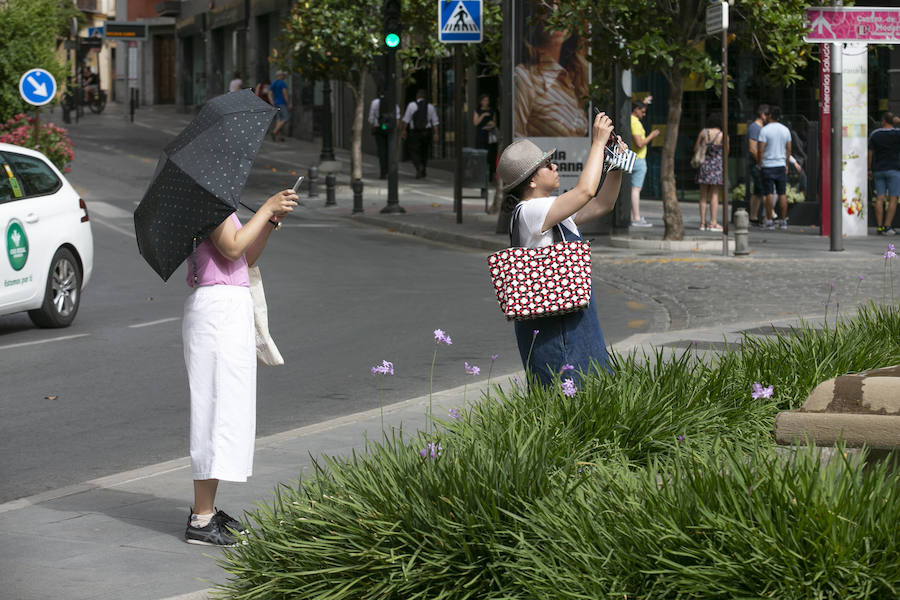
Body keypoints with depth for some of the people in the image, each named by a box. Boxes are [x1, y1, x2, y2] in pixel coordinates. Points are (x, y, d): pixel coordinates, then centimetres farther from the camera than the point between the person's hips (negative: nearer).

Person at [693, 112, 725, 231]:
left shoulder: (703, 132, -1)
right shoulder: (723, 135, -8)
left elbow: (696, 149, 5)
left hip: (704, 164, 3)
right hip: (717, 165, -3)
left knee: (703, 196, 9)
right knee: (714, 195, 1)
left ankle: (703, 222, 9)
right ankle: (713, 223, -2)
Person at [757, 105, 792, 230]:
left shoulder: (765, 130, -10)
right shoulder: (785, 130, 5)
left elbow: (761, 150, -13)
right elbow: (788, 149, 10)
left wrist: (759, 163, -2)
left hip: (768, 165, -4)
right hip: (781, 165, 4)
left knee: (769, 194, -4)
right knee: (782, 194, 5)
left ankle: (769, 221, -4)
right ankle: (783, 221, 7)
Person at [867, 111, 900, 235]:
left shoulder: (874, 134, 2)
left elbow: (870, 154, 2)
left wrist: (869, 169, 10)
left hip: (878, 170, 3)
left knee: (879, 198, 3)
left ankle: (880, 227, -2)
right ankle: (887, 226, -9)